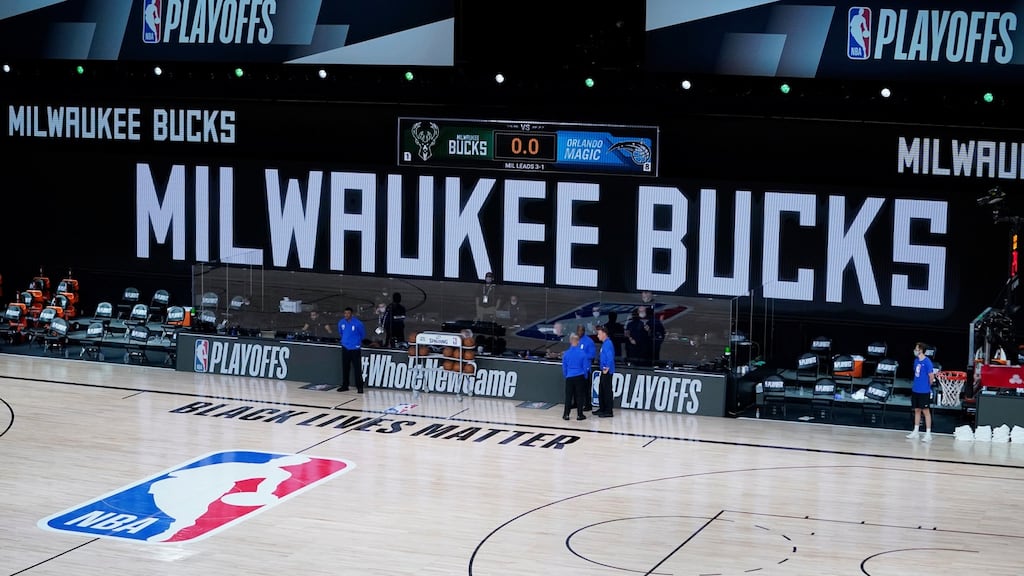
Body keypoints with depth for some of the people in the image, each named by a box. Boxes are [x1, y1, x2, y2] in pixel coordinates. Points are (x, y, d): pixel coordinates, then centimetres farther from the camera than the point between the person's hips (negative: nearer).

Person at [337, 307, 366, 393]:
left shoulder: (358, 323, -15)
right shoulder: (341, 323, 0)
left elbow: (363, 334, 1)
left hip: (355, 348, -5)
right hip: (345, 347, 5)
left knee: (357, 368, -5)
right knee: (345, 368, 11)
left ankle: (359, 387, 0)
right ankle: (345, 386, 22)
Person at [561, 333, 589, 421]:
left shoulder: (566, 353, -4)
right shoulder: (582, 353, -8)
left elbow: (564, 367, 5)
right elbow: (585, 366, -1)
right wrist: (585, 376, 13)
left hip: (569, 377, 1)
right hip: (580, 377, -1)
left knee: (568, 396, 7)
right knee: (579, 396, 6)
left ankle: (566, 414, 8)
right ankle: (579, 414, 7)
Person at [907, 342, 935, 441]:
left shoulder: (927, 361, -16)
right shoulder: (916, 360, 8)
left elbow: (931, 376, -14)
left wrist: (928, 385, -1)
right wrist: (916, 384, 10)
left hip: (924, 391, -7)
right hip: (915, 390, 7)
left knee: (926, 411, -1)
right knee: (917, 410, 14)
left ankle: (928, 434, 3)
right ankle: (915, 432, 23)